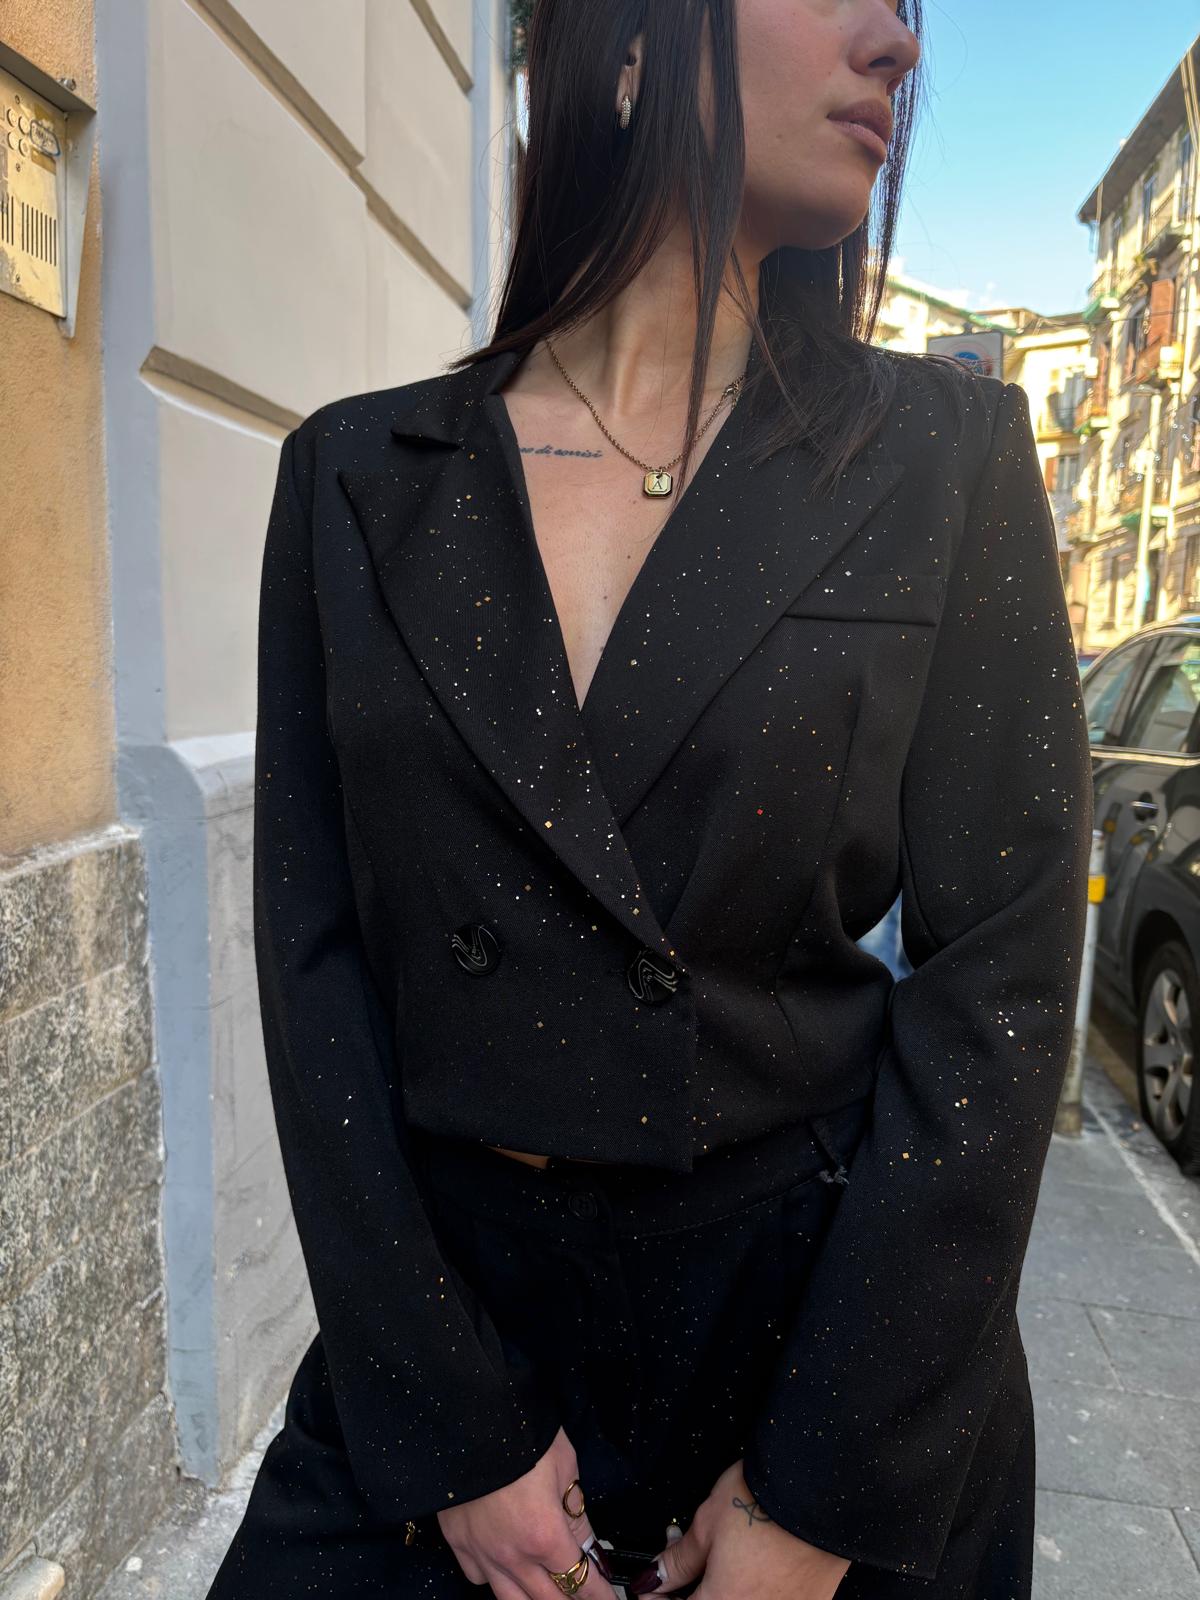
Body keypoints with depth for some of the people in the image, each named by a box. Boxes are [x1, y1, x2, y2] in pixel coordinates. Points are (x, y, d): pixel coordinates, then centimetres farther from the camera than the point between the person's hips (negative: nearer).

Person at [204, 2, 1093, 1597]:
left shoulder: (945, 451, -5)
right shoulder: (358, 476, -2)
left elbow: (1000, 973, -9)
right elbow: (314, 952, -4)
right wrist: (448, 1430, -7)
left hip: (833, 1327, 0)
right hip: (434, 1325, 1)